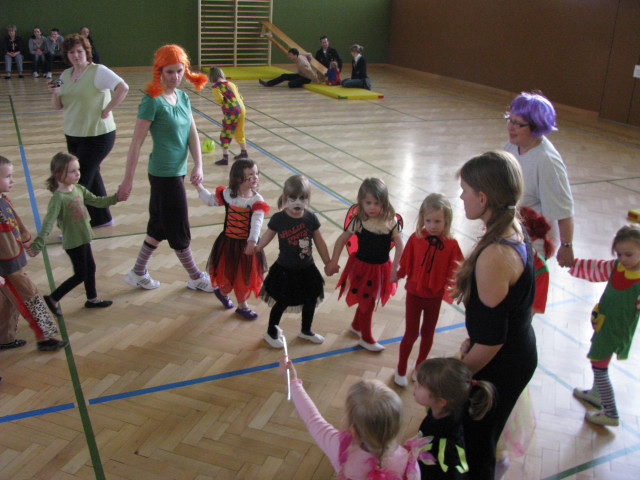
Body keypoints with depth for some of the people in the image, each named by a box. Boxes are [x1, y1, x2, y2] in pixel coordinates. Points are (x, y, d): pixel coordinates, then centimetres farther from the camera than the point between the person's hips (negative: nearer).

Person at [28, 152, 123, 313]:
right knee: (80, 275, 2)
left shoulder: (79, 189, 0)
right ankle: (52, 299, 18)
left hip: (84, 238, 8)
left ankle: (92, 299, 38)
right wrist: (38, 244, -34)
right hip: (73, 242, -8)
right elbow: (48, 222, -30)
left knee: (90, 268, 19)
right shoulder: (58, 198, -24)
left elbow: (97, 201, 10)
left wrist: (115, 198, -1)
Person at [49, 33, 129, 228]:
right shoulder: (65, 75, 10)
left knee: (81, 181, -6)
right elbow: (58, 106, 11)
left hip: (97, 136, -7)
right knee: (91, 177, 16)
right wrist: (55, 93, -10)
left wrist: (107, 110, -21)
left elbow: (123, 88, -24)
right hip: (72, 135, 8)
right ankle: (101, 218, 29)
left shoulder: (98, 71, -12)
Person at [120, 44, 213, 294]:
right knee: (178, 229, 7)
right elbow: (136, 142, -16)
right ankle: (196, 278, 23)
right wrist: (128, 179, -15)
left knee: (160, 226, 18)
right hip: (164, 173, -8)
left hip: (177, 171, 8)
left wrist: (198, 165, -9)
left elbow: (192, 134, 5)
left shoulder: (183, 97, 7)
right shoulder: (152, 101, -16)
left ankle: (138, 273, 33)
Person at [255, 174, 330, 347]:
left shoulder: (311, 217, -8)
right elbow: (268, 235, 1)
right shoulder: (278, 219, -15)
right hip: (285, 271, -3)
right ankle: (271, 333, 33)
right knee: (282, 303, 8)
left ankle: (306, 331, 43)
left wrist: (328, 262, 7)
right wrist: (256, 247, -5)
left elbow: (319, 242, 1)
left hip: (307, 269, 4)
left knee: (311, 300, 17)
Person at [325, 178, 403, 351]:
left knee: (367, 300, 22)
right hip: (362, 267, -3)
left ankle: (356, 325, 49)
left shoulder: (391, 221, -14)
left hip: (381, 268, 3)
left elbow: (399, 245, -7)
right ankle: (366, 338, 30)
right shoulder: (358, 221, -18)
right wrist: (333, 262, -9)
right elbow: (342, 240, -8)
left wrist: (394, 269, -9)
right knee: (367, 302, 10)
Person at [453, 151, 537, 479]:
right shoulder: (515, 231, -3)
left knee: (475, 440, 13)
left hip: (502, 366, -9)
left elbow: (491, 340, -26)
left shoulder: (494, 257, -33)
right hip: (521, 351, 9)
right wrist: (472, 340, 16)